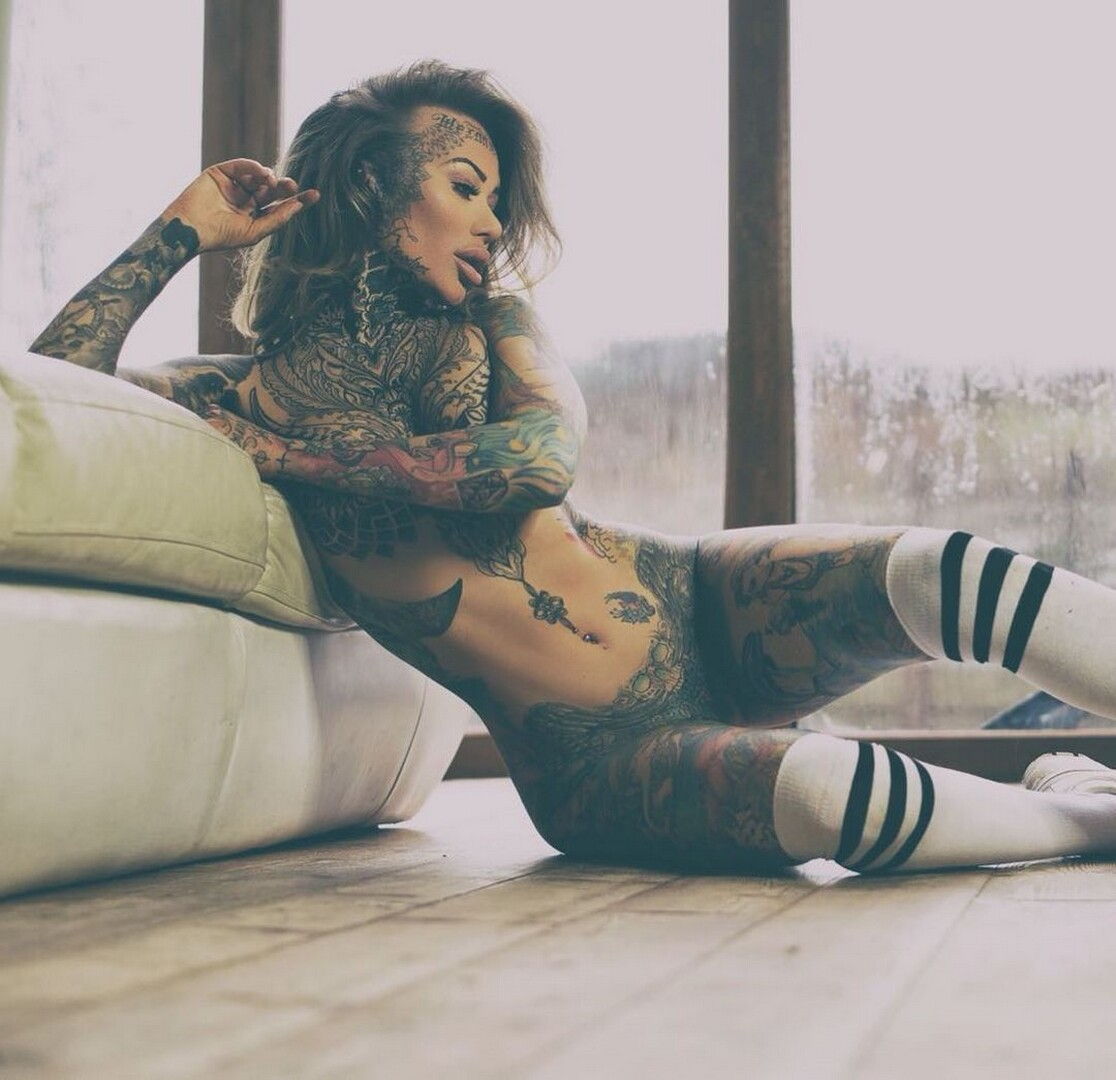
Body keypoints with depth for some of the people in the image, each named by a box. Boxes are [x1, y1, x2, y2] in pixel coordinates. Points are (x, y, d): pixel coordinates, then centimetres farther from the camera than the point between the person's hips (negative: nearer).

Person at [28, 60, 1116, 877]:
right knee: (827, 790, -35)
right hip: (587, 758, -3)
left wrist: (287, 449, -10)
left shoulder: (486, 323, 11)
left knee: (937, 571, -25)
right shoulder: (255, 392, 6)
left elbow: (542, 455, -11)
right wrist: (184, 228, 2)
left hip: (701, 609, 4)